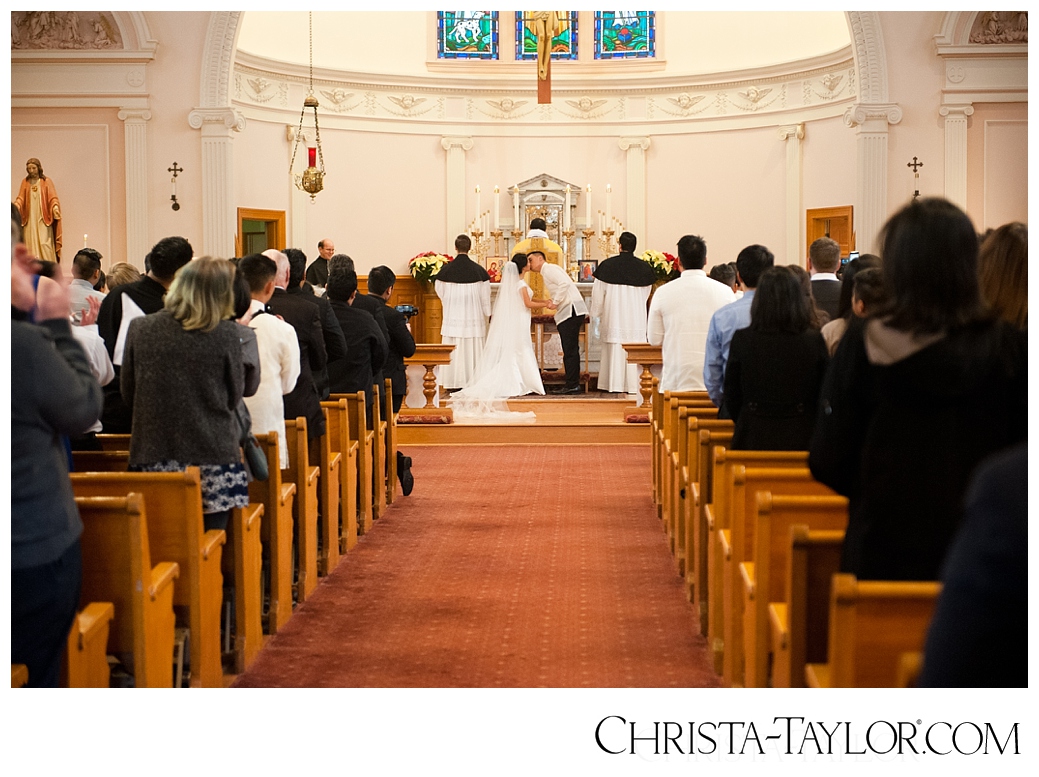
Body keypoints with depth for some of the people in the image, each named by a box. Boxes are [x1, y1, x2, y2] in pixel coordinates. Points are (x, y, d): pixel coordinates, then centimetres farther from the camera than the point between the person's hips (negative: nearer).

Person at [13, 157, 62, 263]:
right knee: (30, 245, -1)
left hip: (43, 219, -3)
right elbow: (20, 198, 4)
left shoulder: (46, 182, 2)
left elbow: (52, 198, -3)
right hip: (29, 219, 3)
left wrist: (55, 206, -23)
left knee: (44, 244, -10)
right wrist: (16, 206, -16)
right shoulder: (25, 182, 10)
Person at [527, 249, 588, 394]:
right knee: (571, 350, 11)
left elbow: (564, 283, -20)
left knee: (570, 349, -10)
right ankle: (573, 384, 13)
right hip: (569, 312, 11)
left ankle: (572, 385, -11)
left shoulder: (549, 269, -5)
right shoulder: (546, 273, 24)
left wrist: (555, 302, -15)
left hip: (572, 310, -11)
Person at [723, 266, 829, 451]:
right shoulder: (814, 340, -5)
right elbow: (824, 396, 3)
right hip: (800, 439, 0)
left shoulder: (741, 339, -5)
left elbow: (732, 397, 2)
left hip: (754, 437, 0)